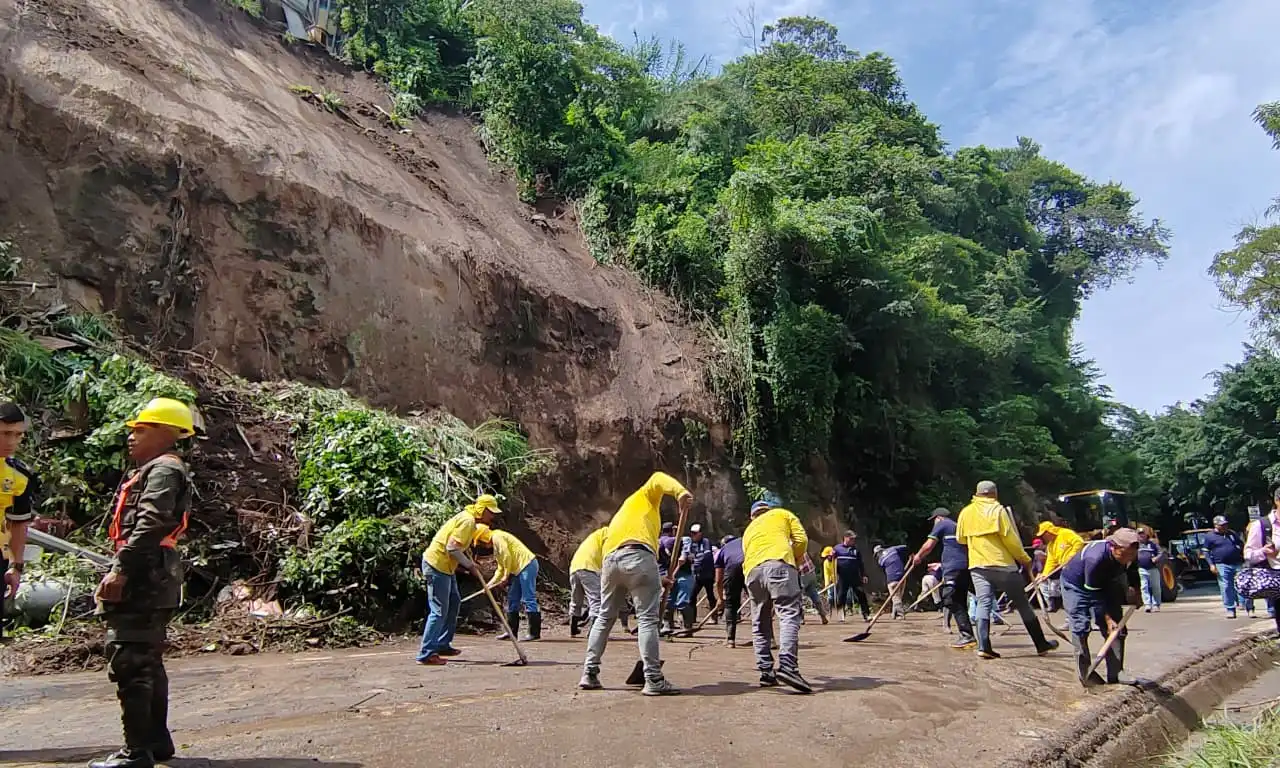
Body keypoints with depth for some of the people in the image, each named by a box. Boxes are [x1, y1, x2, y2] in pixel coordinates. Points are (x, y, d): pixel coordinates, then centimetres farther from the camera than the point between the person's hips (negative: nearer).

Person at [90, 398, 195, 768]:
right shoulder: (153, 470, 23)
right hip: (148, 582, 11)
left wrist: (120, 570, -25)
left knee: (128, 664, -9)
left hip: (143, 580, -11)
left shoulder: (164, 469, -10)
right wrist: (121, 571, 20)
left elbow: (150, 526, -22)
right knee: (148, 662, 16)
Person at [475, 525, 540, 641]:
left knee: (528, 600, -11)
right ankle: (511, 631, 18)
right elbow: (501, 569, 26)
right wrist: (490, 584, 19)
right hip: (519, 569, 11)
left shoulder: (497, 537, -6)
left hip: (527, 564, -11)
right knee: (512, 599, 13)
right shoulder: (495, 544, 24)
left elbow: (507, 557, -16)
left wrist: (506, 576, -8)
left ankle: (535, 633, -10)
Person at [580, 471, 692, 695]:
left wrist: (657, 580, 29)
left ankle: (589, 674, 20)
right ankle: (654, 680, -5)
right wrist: (680, 492, -15)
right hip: (637, 555, -7)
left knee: (605, 617, 18)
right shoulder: (645, 497, 26)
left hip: (610, 559, 7)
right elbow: (658, 479, 3)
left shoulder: (620, 516, 40)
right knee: (647, 619, -4)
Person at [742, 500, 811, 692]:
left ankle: (766, 672, 10)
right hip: (779, 564, -4)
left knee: (759, 623, 13)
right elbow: (801, 540, 14)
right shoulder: (782, 514, 28)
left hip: (752, 571, 4)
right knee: (789, 615, -11)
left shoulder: (748, 530, 38)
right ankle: (787, 666, -28)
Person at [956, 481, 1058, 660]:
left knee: (983, 604, 2)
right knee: (1022, 605, 8)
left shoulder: (966, 512, 7)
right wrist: (1025, 559, 1)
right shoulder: (998, 510, -7)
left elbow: (960, 538, 15)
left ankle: (983, 647, -9)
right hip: (1002, 564, -3)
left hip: (977, 565, 3)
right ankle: (1041, 644, 18)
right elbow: (1010, 538, -10)